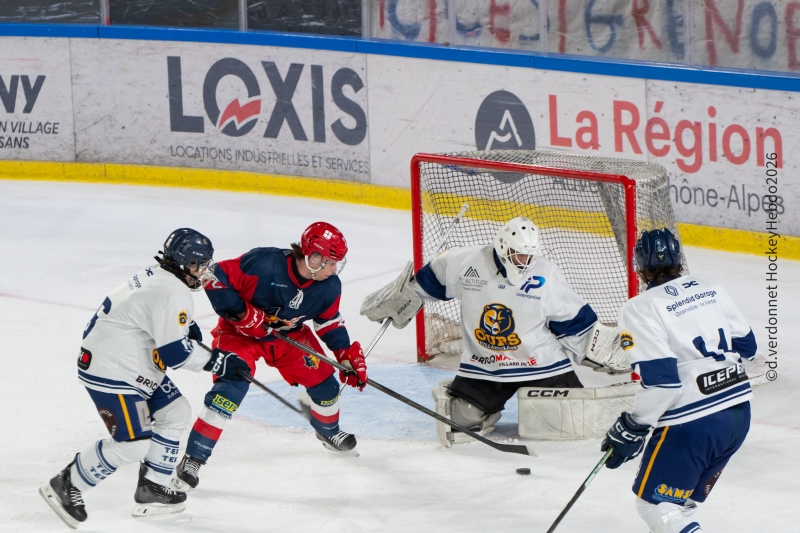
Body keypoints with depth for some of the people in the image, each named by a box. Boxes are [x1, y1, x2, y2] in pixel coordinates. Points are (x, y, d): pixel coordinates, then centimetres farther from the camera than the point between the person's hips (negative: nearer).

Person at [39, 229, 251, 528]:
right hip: (112, 372, -11)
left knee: (176, 414, 16)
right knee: (133, 444, -11)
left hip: (135, 365, 11)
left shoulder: (157, 277, 8)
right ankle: (65, 487, 2)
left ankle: (152, 491, 20)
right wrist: (215, 362, -14)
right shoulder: (173, 295, -23)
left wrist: (185, 326, 13)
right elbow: (173, 354, -25)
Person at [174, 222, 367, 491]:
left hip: (290, 335, 6)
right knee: (231, 386, -24)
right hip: (241, 331, -6)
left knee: (323, 381, 8)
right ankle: (193, 459, -20)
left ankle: (328, 430, 43)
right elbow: (216, 278, -27)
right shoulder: (263, 264, -34)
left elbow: (330, 322, 4)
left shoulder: (329, 287, -14)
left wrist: (348, 355, -4)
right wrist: (239, 314, -31)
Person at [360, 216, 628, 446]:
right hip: (481, 364, 0)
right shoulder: (467, 262, -10)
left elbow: (575, 320, -1)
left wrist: (605, 347, -4)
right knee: (462, 417, -11)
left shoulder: (546, 276, -9)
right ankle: (447, 397, 25)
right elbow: (429, 280, 8)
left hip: (540, 361, 0)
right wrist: (395, 300, 16)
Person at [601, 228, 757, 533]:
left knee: (655, 503, 2)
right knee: (680, 496, 24)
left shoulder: (641, 309, -11)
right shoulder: (712, 290, 8)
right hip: (738, 413, 7)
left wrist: (631, 429, -9)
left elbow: (661, 381, -18)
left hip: (692, 423, -7)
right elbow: (746, 346, 16)